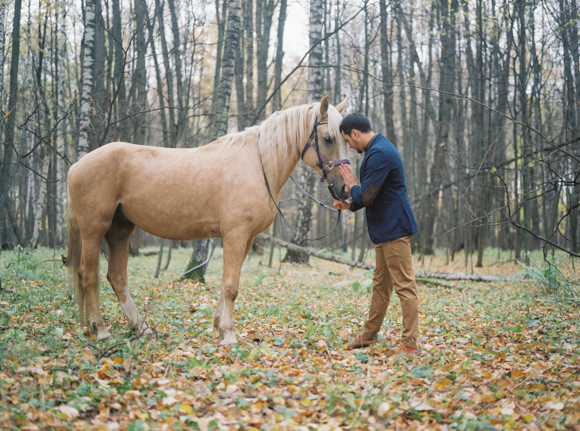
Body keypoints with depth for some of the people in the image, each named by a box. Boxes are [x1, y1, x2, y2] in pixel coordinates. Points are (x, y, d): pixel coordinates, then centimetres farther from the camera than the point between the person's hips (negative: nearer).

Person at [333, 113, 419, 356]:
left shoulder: (379, 154, -19)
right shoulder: (378, 149, 15)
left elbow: (366, 196, -23)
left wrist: (351, 185, -4)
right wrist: (350, 205, 14)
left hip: (394, 229, -11)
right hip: (385, 229, 11)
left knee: (404, 286, -6)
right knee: (380, 285, 17)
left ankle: (410, 344, -3)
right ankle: (369, 335, 28)